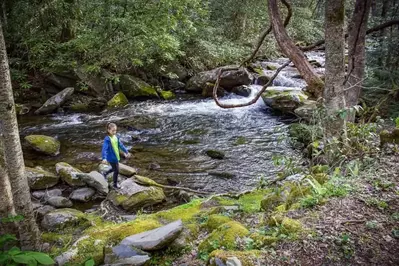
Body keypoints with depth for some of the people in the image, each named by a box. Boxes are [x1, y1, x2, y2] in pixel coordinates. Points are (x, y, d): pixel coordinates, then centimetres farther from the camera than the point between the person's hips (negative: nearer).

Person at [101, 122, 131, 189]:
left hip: (116, 157, 7)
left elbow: (121, 145, 11)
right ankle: (115, 185, 23)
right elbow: (104, 149, -30)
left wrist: (126, 152, 17)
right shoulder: (107, 139, -22)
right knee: (116, 171, 3)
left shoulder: (116, 137, 0)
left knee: (114, 169, 25)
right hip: (111, 158, -7)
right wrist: (104, 158, -43)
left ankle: (105, 174, 51)